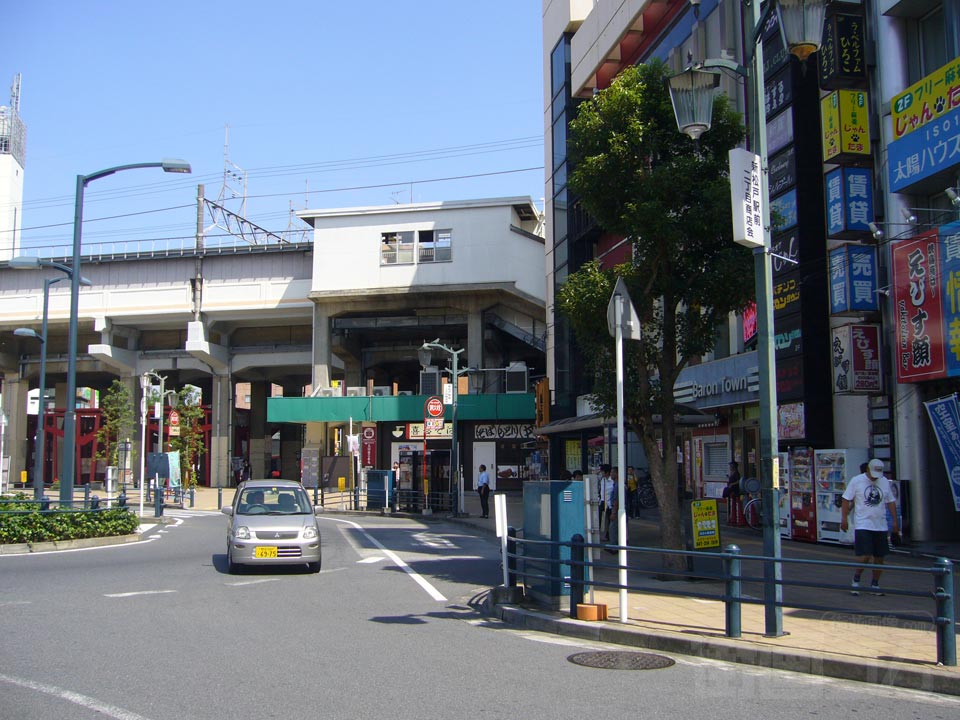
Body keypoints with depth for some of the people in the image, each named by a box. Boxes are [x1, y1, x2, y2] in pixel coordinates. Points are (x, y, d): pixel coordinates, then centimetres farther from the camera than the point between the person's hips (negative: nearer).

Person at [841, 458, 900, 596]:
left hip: (881, 526, 5)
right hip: (863, 525, -5)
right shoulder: (856, 481, -5)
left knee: (879, 557, 7)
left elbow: (890, 502, 15)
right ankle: (856, 580, 9)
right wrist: (844, 518, -8)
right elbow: (846, 500, -3)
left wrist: (895, 521, 11)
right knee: (865, 556, -12)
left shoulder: (885, 482, 8)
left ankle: (875, 584, 21)